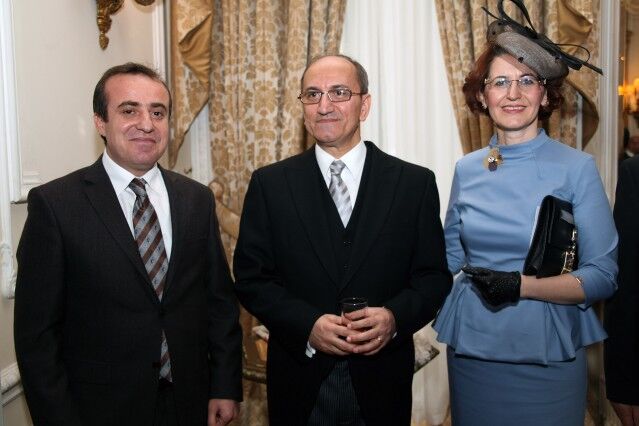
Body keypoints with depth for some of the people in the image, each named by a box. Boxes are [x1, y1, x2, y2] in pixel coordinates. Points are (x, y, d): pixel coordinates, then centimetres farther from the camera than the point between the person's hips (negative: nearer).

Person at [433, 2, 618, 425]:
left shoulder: (577, 168, -8)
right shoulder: (466, 170, 1)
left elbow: (602, 276, -9)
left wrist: (523, 286, -22)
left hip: (548, 355, -3)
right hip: (470, 349, 3)